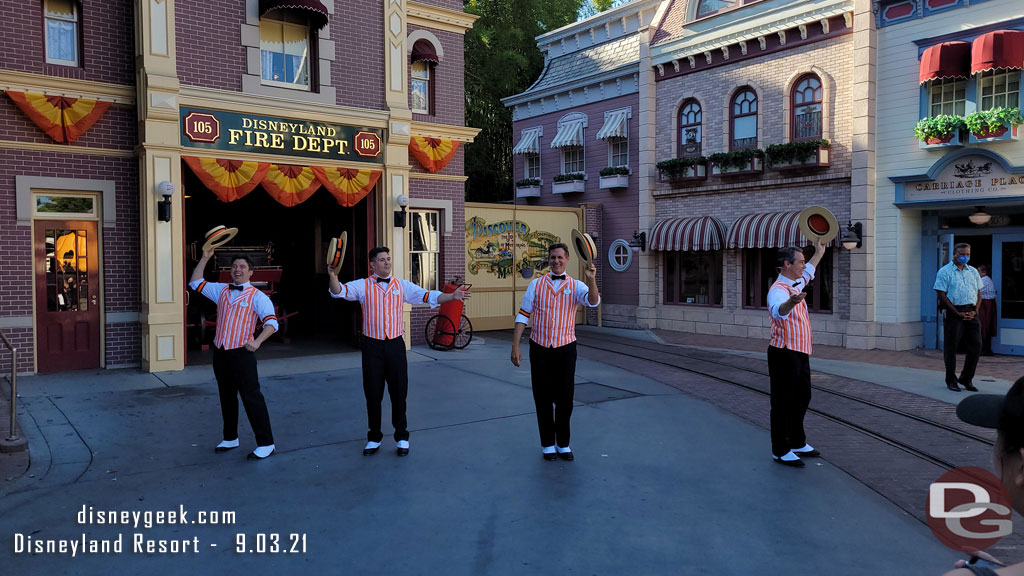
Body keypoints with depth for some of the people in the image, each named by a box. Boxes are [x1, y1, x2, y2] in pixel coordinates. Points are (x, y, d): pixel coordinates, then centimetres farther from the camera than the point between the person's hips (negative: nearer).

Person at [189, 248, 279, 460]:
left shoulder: (257, 296, -4)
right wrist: (205, 258, 10)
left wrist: (257, 341, -33)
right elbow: (195, 283, 20)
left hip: (241, 353, -6)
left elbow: (271, 322, -15)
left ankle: (266, 443, -3)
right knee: (226, 397, 16)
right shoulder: (221, 290, 14)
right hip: (220, 352, 6)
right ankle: (230, 438, 29)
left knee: (251, 397, -8)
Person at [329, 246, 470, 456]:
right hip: (372, 346, -1)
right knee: (373, 393, 7)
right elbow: (340, 291, -13)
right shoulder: (363, 286, 0)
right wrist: (333, 276, -34)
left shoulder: (402, 286, 6)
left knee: (399, 392, 6)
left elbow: (428, 296, -1)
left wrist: (452, 296, -15)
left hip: (395, 345, 1)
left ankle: (402, 436, 21)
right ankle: (374, 437, 24)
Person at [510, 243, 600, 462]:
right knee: (543, 398, 6)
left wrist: (591, 279, -37)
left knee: (565, 399, 4)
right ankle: (548, 444, 21)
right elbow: (523, 315, 3)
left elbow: (593, 301, -19)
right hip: (540, 348, 0)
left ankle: (563, 444, 21)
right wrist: (515, 346, -3)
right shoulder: (536, 284, 3)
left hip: (565, 349, 0)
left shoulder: (576, 286, 1)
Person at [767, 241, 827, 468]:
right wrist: (791, 302, -66)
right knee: (783, 402, -2)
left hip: (800, 354, 10)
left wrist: (819, 252, 48)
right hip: (784, 354, -10)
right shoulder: (779, 290, -20)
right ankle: (780, 451, 7)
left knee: (802, 398, 19)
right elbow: (778, 311, -45)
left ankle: (797, 443, 34)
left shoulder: (796, 284, 12)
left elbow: (808, 272, 38)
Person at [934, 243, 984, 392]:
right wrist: (958, 313, -12)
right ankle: (951, 381, 11)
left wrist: (975, 311, 0)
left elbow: (979, 293, 17)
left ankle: (966, 378, 17)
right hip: (954, 313, -5)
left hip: (971, 313, 5)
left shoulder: (973, 271, 15)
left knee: (976, 345, 3)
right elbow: (942, 295, -9)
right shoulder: (944, 272, -3)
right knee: (951, 347, 0)